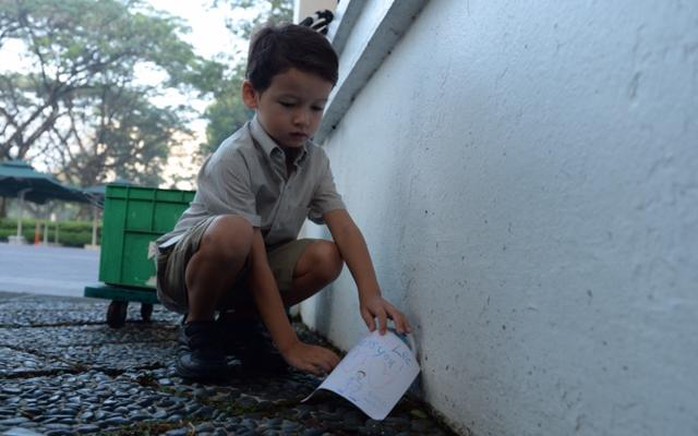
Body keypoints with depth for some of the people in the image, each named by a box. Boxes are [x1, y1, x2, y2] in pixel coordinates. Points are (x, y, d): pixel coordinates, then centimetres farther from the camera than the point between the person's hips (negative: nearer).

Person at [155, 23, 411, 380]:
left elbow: (344, 226, -14)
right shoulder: (234, 158, -25)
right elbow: (254, 254, -29)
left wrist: (370, 293, -32)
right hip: (186, 263, -6)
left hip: (243, 271, 6)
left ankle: (238, 321, 3)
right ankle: (199, 329, -10)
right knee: (233, 231, -38)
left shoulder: (315, 160, -4)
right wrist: (288, 344, -31)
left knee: (326, 257, -20)